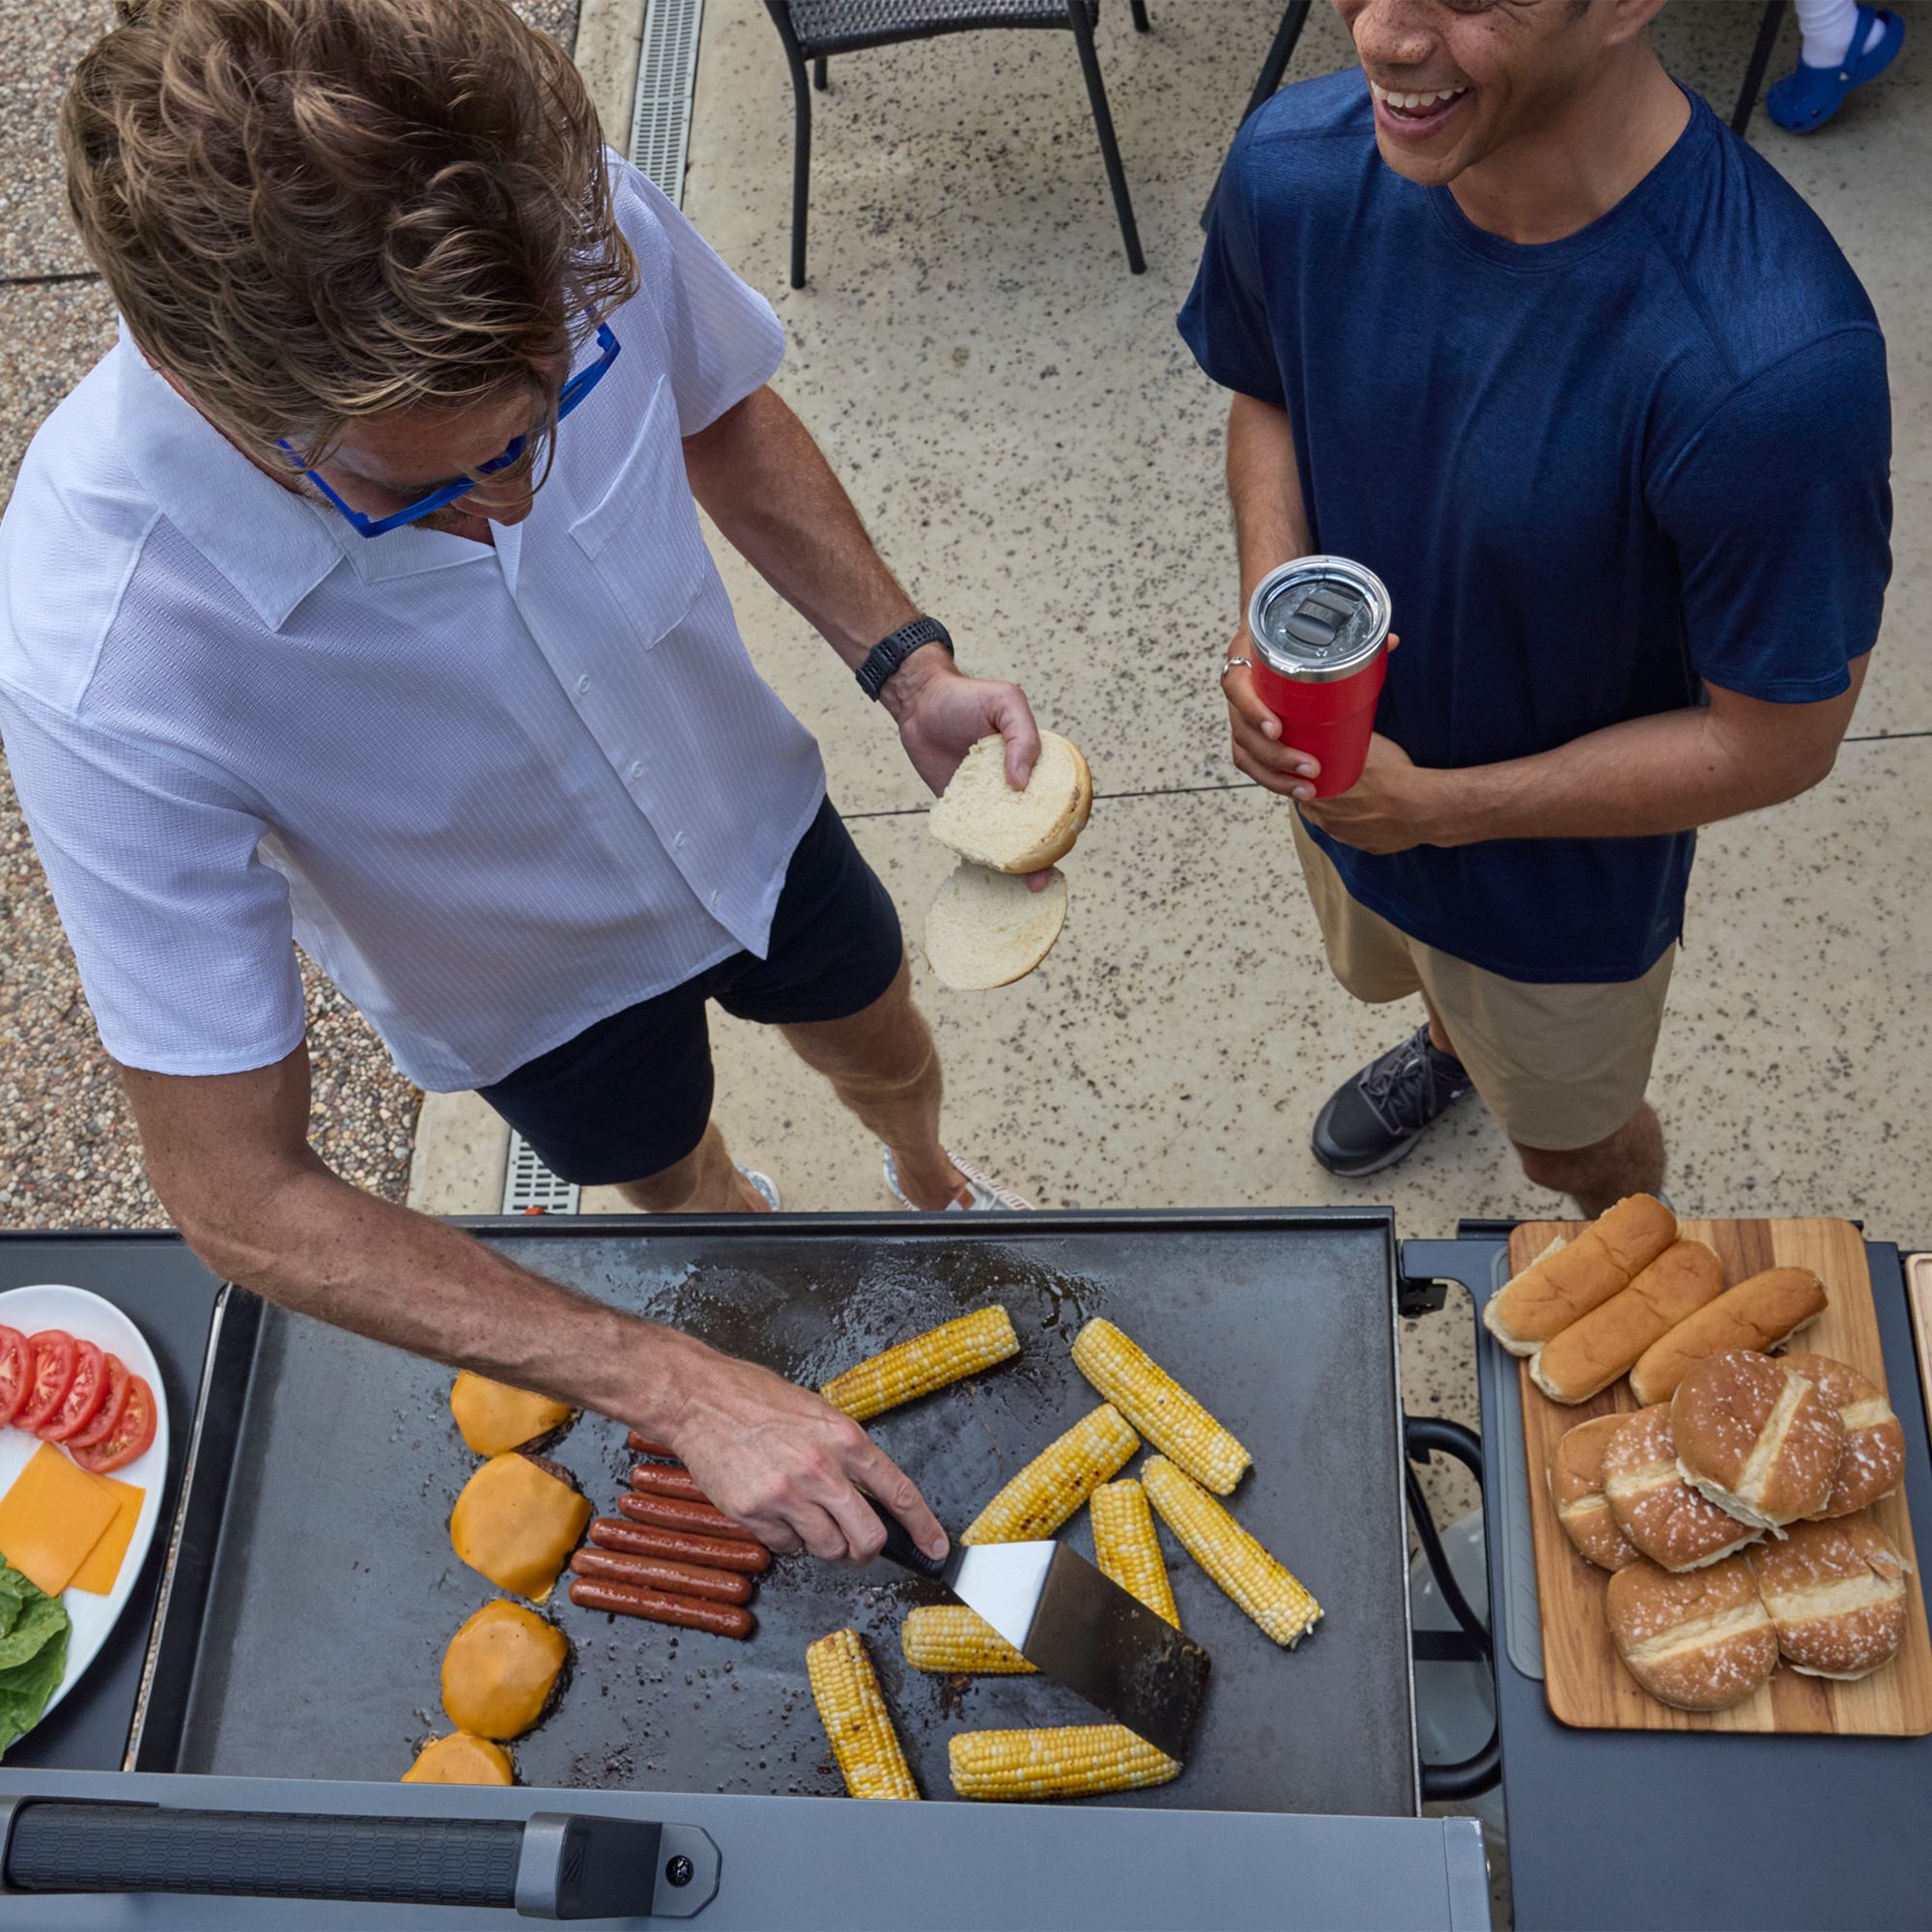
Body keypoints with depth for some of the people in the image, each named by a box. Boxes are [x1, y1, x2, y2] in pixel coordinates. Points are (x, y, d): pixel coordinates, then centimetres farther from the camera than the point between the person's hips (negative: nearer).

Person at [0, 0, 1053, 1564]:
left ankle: (929, 1178, 69)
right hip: (534, 980, -2)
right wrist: (682, 1394, -37)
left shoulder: (583, 226, -35)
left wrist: (907, 662, -23)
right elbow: (238, 1196, -35)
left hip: (751, 814, 3)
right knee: (678, 1181, 30)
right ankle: (746, 1227, 69)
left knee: (886, 1055, 32)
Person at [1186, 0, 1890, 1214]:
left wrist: (1432, 807, -24)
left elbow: (1775, 746, -27)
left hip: (1565, 888, -4)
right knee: (1391, 967, 38)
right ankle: (1450, 1046, 76)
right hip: (1341, 782, 4)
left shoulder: (1775, 366, -41)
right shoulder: (1295, 168, -24)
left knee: (1575, 1144, 28)